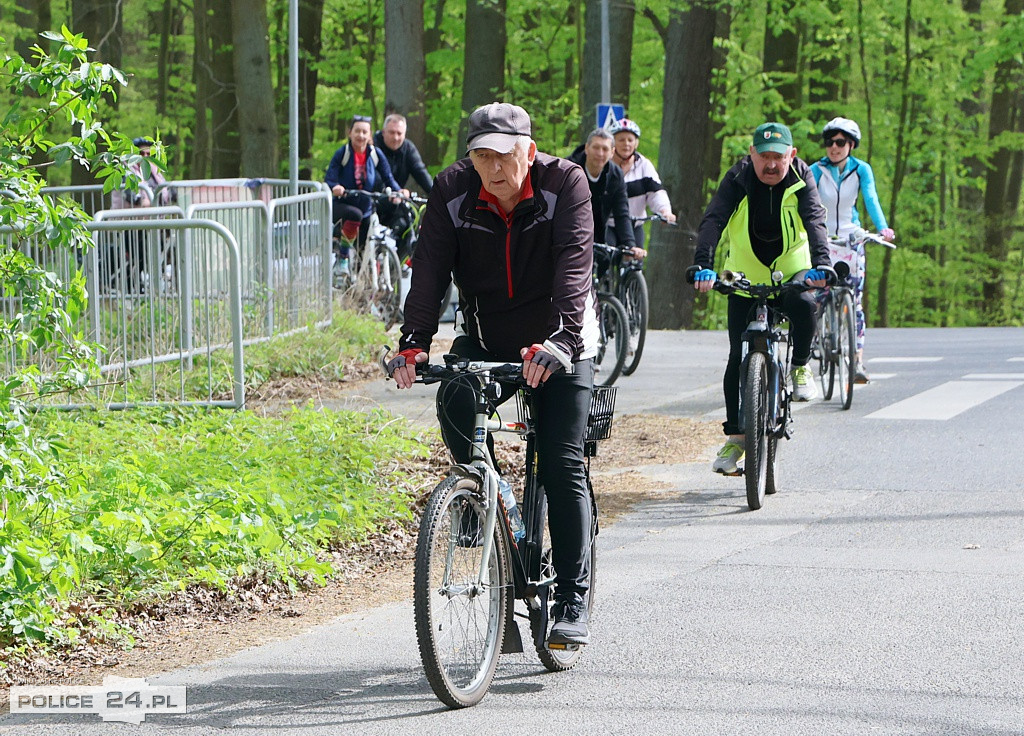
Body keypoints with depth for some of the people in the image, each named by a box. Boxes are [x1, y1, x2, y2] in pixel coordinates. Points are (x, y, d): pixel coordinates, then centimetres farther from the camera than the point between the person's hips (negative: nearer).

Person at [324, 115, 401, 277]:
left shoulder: (375, 155, 0)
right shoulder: (342, 154, -7)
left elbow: (388, 177, 0)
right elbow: (329, 179, -14)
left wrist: (397, 191, -22)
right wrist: (335, 187, -38)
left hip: (366, 210, 3)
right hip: (341, 206, -3)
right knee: (355, 214, -37)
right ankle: (342, 256, -25)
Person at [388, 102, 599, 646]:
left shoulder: (565, 184, -19)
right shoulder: (452, 192, -12)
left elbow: (574, 266, -30)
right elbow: (430, 269, -20)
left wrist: (562, 340, -45)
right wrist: (414, 342, -35)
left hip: (555, 345, -3)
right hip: (485, 338, 3)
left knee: (562, 464, -11)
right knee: (454, 404, -26)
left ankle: (571, 602, -6)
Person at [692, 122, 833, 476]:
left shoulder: (801, 178, -12)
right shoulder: (737, 180, -13)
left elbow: (814, 221, -26)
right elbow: (713, 221, -25)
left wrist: (821, 263, -44)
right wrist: (703, 265, -42)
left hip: (792, 268, 0)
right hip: (745, 276, 0)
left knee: (804, 304, -35)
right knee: (739, 356, -4)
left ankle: (800, 366, -6)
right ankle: (735, 436, 6)